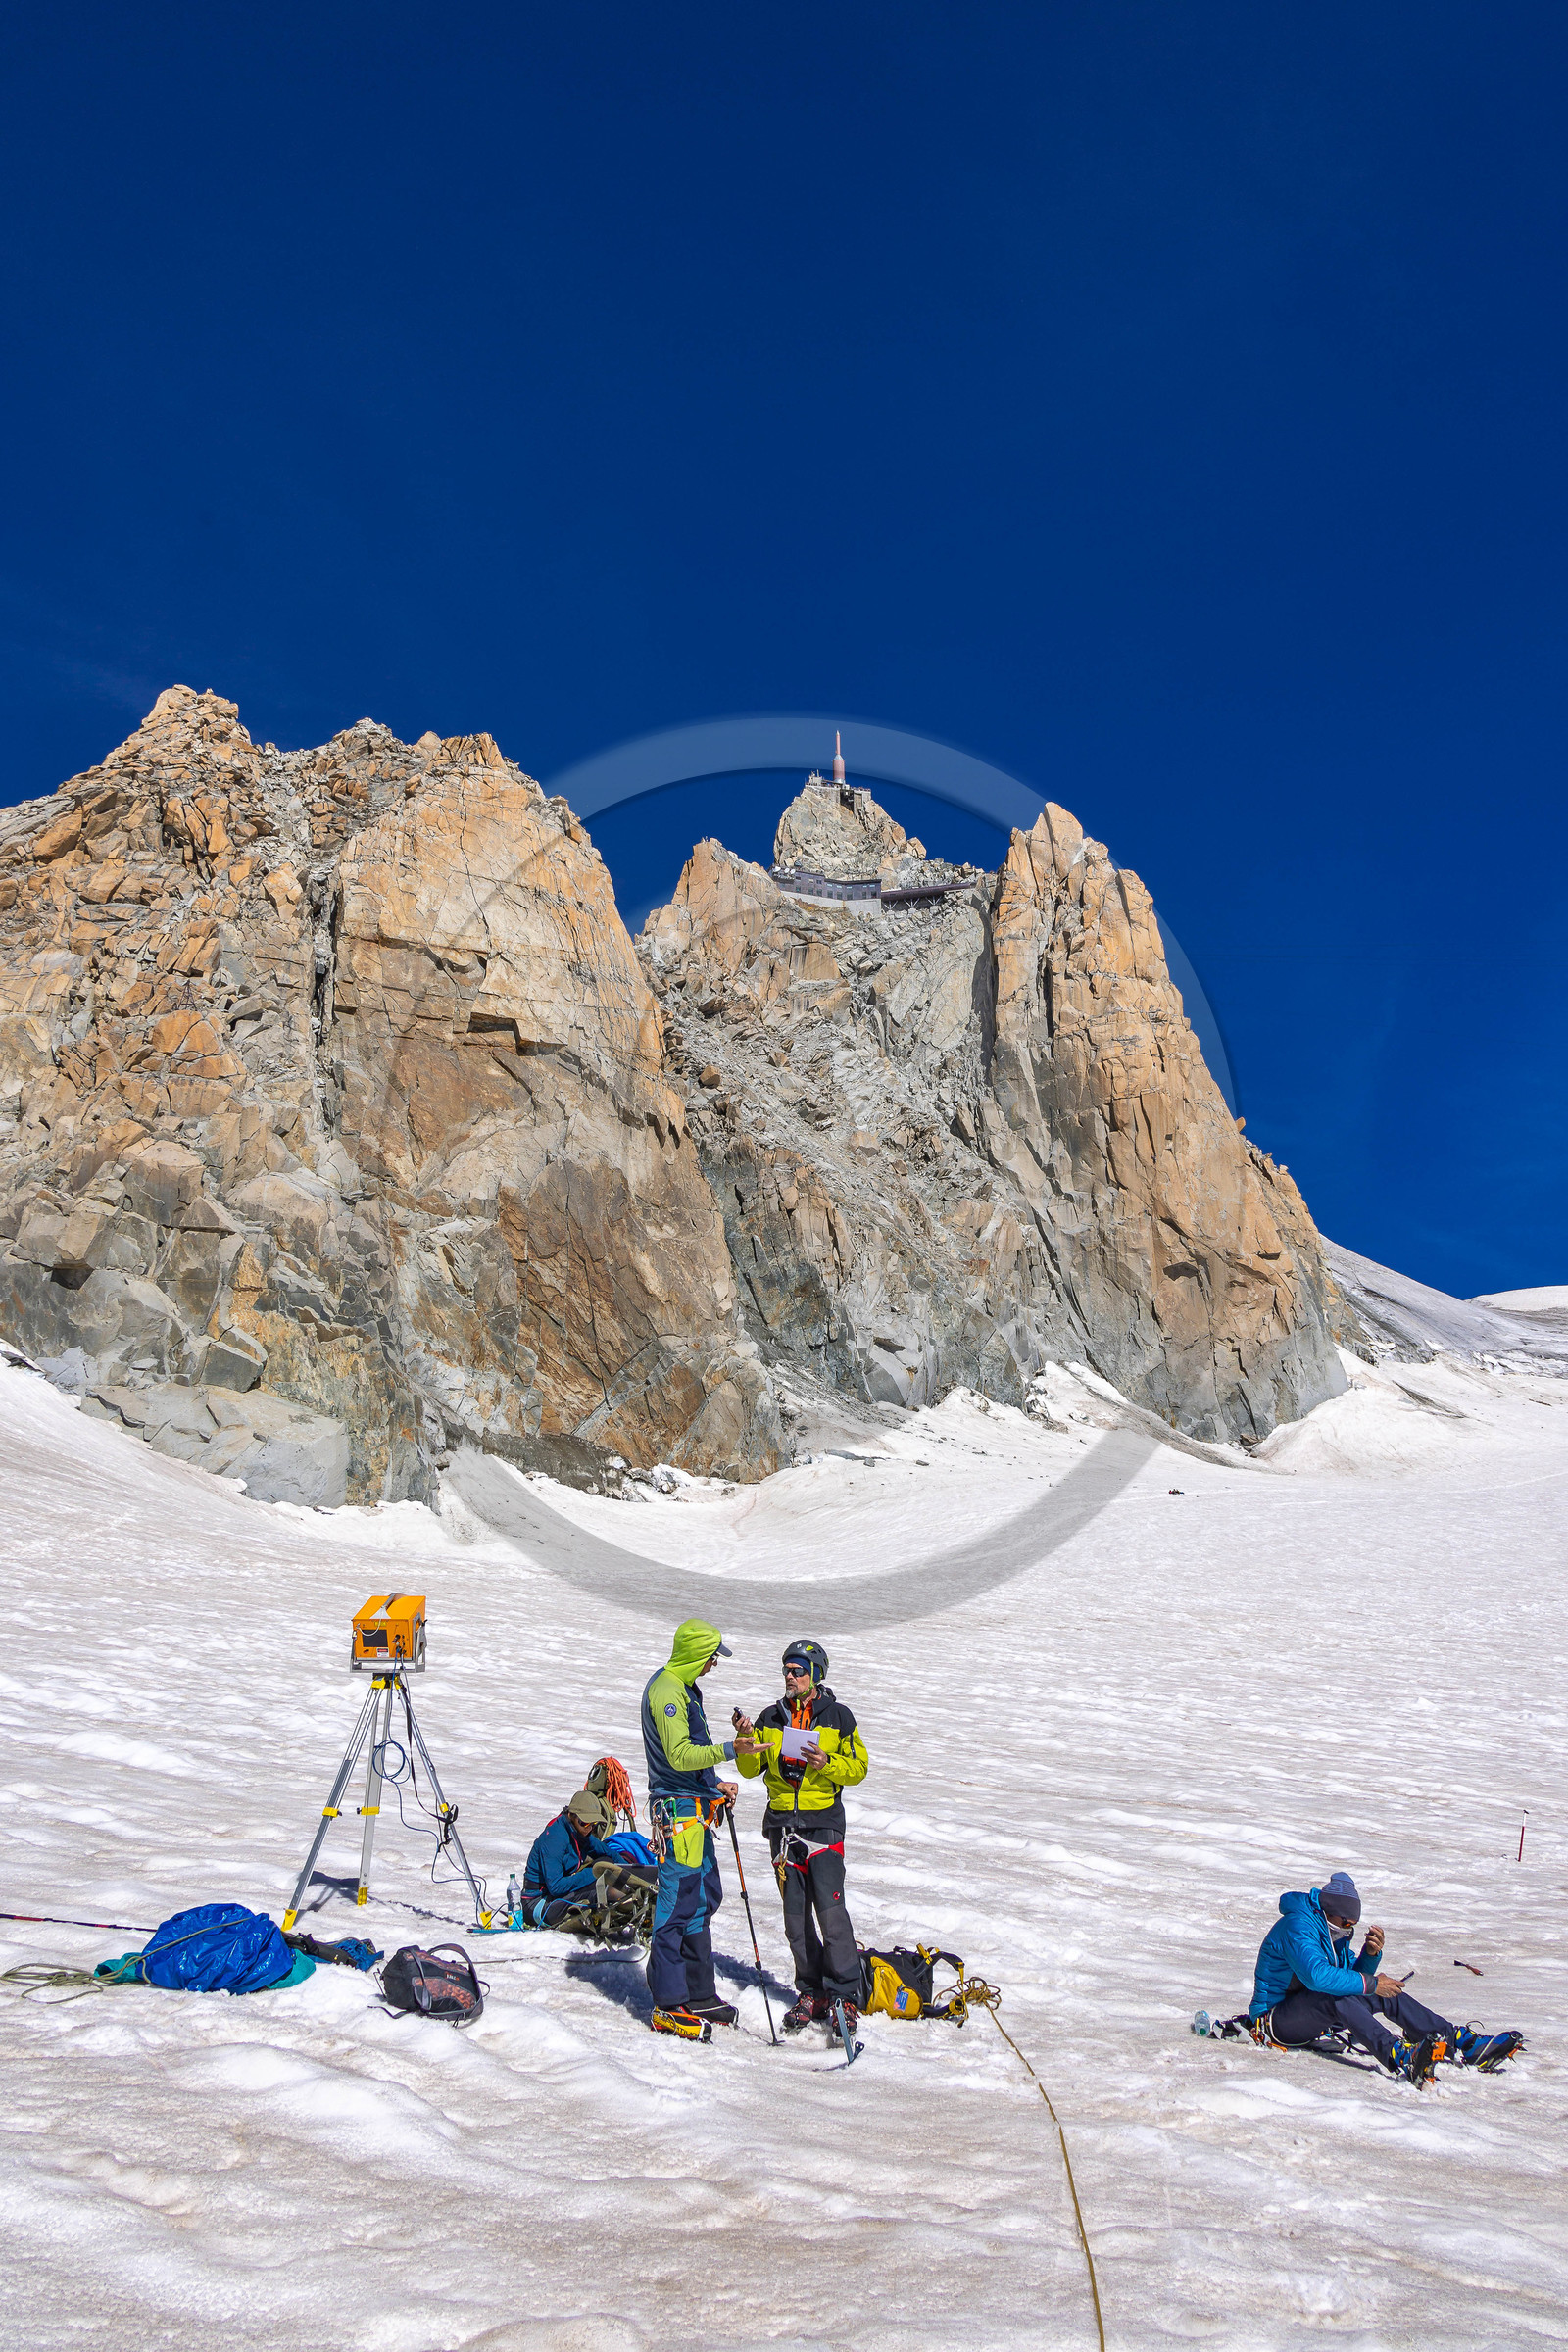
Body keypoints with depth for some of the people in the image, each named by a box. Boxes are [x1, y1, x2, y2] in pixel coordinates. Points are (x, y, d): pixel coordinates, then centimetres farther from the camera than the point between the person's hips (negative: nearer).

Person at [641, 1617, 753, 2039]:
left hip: (695, 1807, 10)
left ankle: (699, 1995, 23)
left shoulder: (683, 1687, 16)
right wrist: (728, 1750, -35)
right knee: (678, 1904, -6)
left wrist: (715, 1783, 15)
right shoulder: (666, 1691, -16)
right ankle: (668, 2006, 2)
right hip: (678, 1809, -10)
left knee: (705, 1897, 14)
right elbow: (679, 1755, -25)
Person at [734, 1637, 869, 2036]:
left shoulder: (838, 1717, 2)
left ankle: (845, 1995, -3)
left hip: (823, 1823, -4)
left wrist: (827, 1763, -15)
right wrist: (746, 1741, -9)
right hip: (782, 1824, 4)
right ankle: (811, 1992, 17)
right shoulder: (771, 1718, 11)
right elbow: (751, 1769, 10)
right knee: (796, 1915, 6)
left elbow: (859, 1767, 3)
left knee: (830, 1910, -12)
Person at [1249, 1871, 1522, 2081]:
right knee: (1337, 1997, -38)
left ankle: (1465, 2043, -6)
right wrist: (1370, 1984, -30)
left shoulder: (1333, 1930, 10)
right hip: (1277, 2016, -9)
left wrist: (1371, 1955, -10)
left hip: (1316, 2012, 9)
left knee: (1387, 1993, -3)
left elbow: (1354, 1976, 11)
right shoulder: (1297, 1926, -22)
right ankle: (1401, 2059, -55)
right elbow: (1316, 1975, -36)